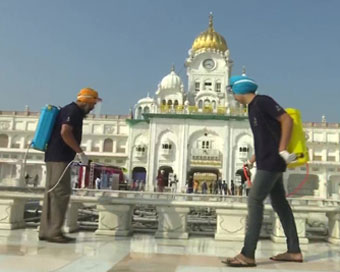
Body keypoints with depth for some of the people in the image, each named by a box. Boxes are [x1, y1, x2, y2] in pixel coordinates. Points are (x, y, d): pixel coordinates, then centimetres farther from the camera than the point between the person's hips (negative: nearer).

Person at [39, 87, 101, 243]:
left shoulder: (69, 110, 22)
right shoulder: (74, 111, -9)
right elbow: (65, 132, -22)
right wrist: (80, 152, -18)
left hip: (54, 156, 10)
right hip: (60, 157, -10)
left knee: (52, 193, 9)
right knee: (61, 193, -9)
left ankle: (46, 231, 12)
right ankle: (54, 232, -7)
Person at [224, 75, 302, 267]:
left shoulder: (262, 101, -9)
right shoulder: (253, 107, 18)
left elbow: (287, 120, -17)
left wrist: (282, 150, -22)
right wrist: (253, 159, 25)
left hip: (271, 161, -10)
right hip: (268, 162, 10)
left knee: (255, 201, -13)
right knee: (280, 203, 10)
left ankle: (248, 255, -12)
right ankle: (294, 251, 16)